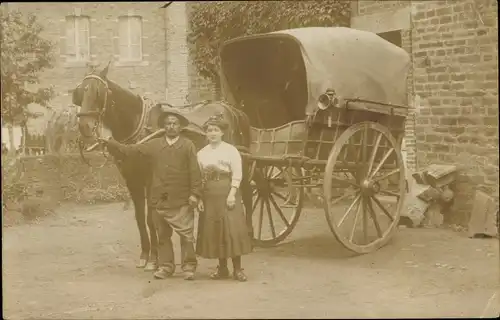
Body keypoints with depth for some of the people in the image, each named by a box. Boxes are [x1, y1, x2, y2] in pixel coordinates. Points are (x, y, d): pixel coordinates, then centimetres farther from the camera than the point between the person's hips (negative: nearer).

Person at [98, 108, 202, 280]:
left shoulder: (188, 145, -2)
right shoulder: (154, 144, 7)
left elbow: (195, 172, -6)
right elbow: (130, 150, 9)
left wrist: (194, 194, -12)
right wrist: (110, 142, 4)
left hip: (181, 200, -4)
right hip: (159, 199, 4)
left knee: (186, 234, -3)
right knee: (163, 235, 12)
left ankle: (189, 267, 7)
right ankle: (165, 266, 21)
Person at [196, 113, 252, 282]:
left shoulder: (231, 150, 0)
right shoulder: (202, 153, 9)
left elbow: (237, 175, -6)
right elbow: (199, 178, 7)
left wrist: (232, 194, -16)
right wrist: (199, 198, -1)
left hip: (227, 193, -4)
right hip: (209, 195, 4)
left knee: (232, 229, -6)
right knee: (213, 230, 4)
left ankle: (237, 269, 0)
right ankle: (222, 268, 15)